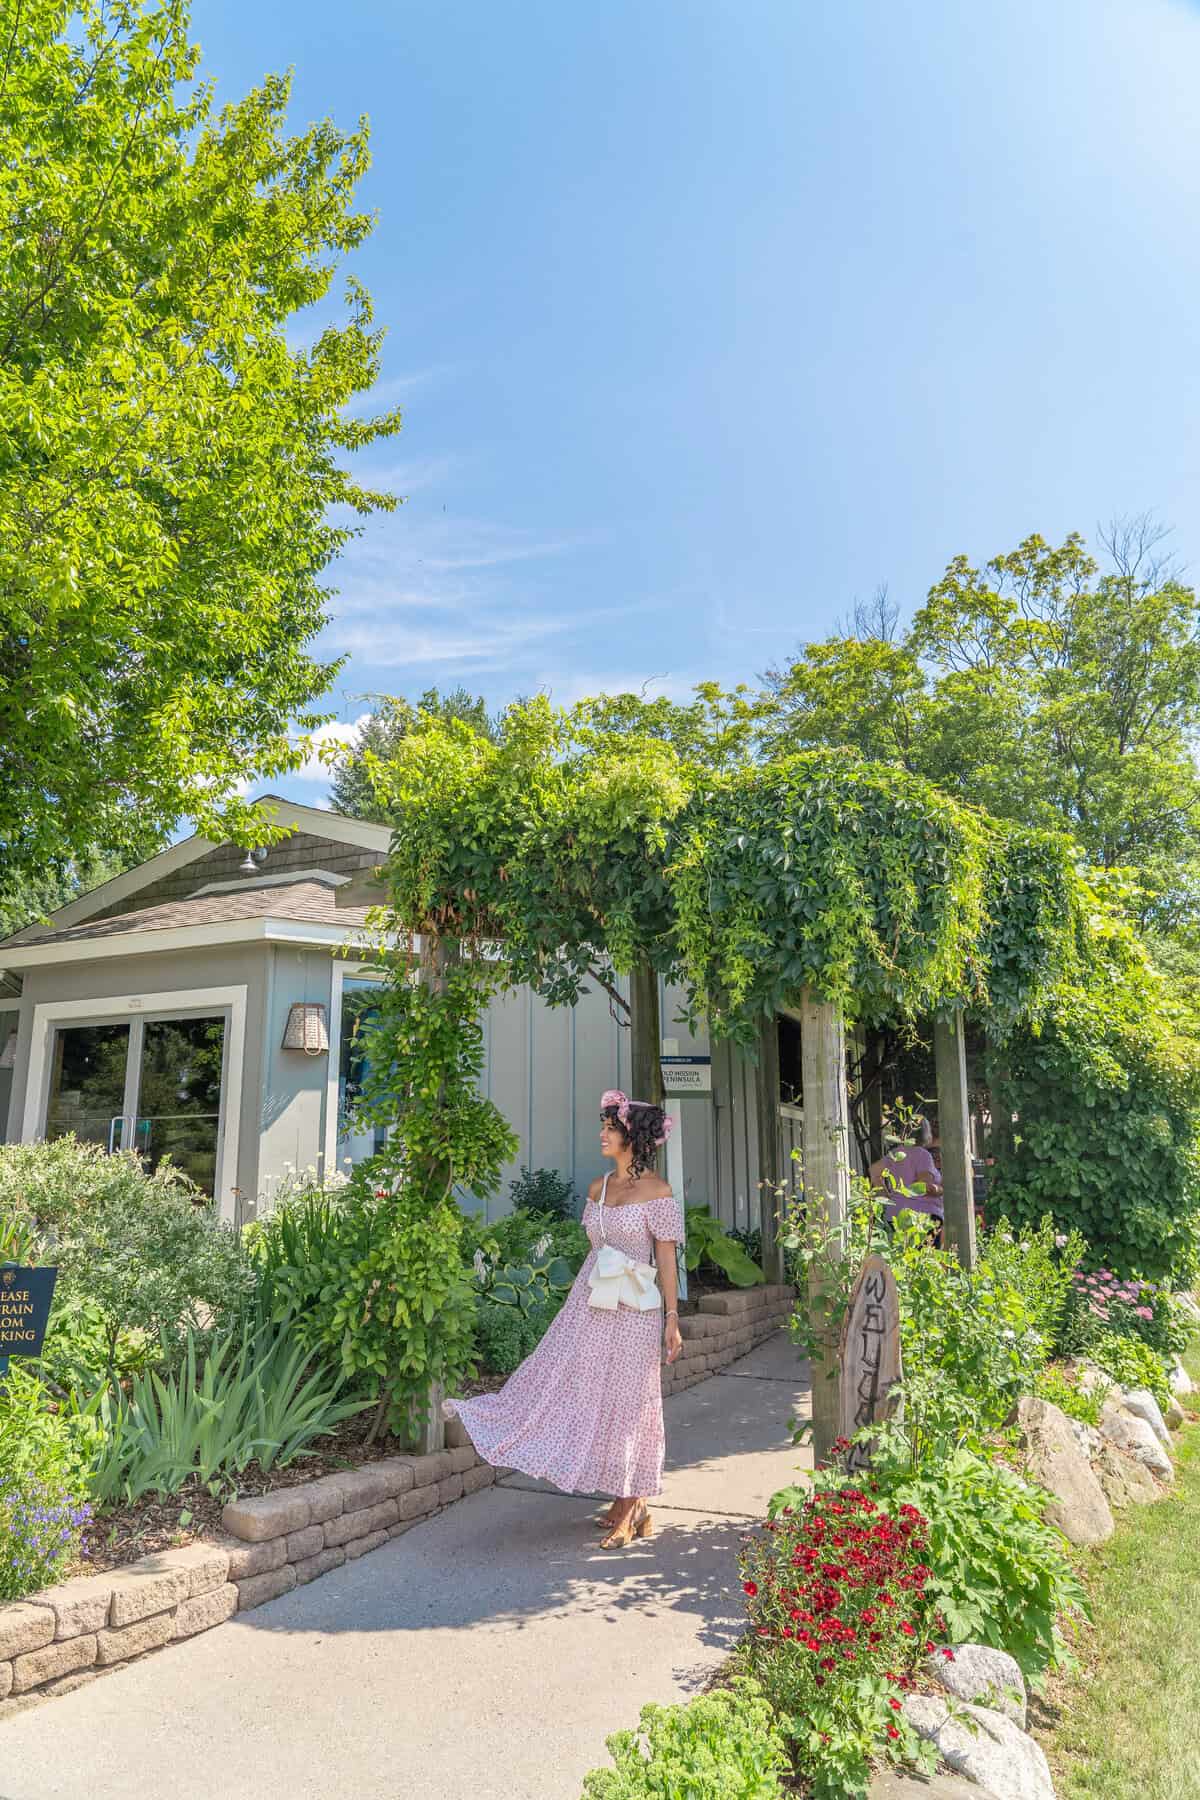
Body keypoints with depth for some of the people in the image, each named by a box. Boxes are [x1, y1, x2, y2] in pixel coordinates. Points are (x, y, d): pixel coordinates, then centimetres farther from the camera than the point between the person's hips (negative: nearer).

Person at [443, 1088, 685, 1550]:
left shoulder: (656, 1192, -9)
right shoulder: (597, 1188, 8)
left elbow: (666, 1258, -8)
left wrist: (672, 1317, -9)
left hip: (634, 1310, -6)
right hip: (590, 1304, 6)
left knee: (627, 1401, 2)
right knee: (559, 1382, 5)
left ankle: (630, 1509, 17)